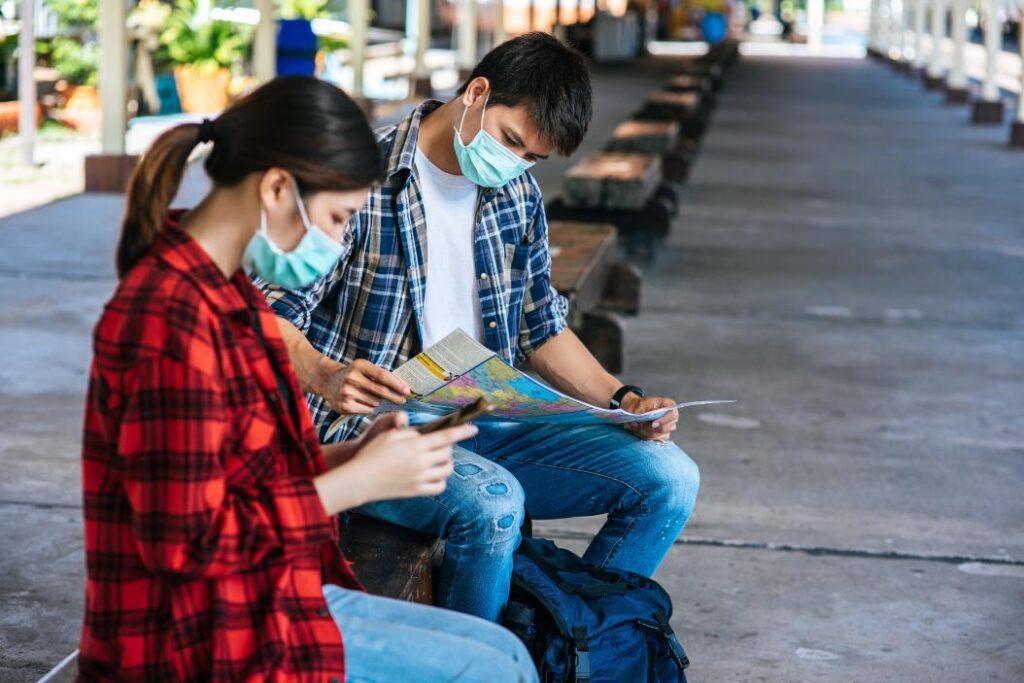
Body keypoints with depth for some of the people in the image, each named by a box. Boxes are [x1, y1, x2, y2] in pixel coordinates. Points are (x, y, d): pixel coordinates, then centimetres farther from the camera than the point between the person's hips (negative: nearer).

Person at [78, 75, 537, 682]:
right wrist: (356, 481, -18)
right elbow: (187, 541, -23)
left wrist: (353, 454, 0)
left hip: (267, 591, 10)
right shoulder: (171, 314, -22)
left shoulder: (225, 295, 10)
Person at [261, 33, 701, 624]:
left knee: (668, 477, -7)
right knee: (491, 500, -37)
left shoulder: (518, 195, 11)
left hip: (487, 423, 7)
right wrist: (327, 376, -32)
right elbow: (270, 315, -12)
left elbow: (542, 329, 19)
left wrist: (623, 398, 4)